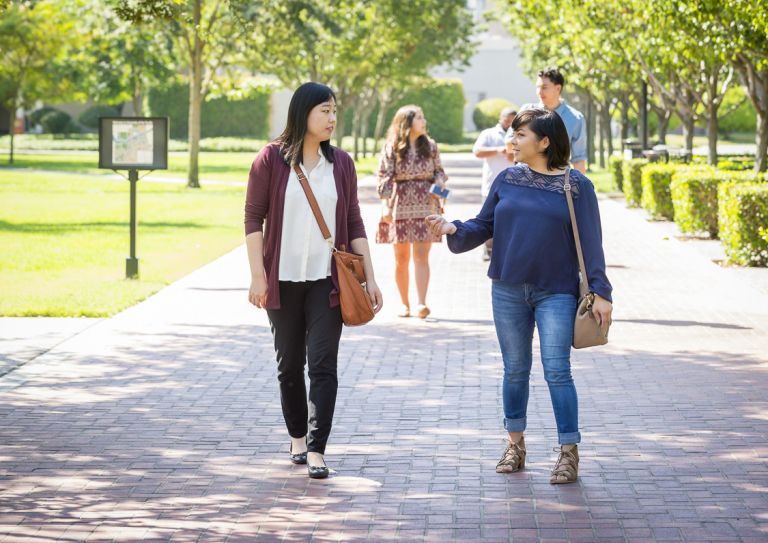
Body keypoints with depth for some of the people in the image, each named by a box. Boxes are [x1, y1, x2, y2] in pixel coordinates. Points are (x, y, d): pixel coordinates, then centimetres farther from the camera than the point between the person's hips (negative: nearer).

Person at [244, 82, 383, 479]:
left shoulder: (341, 163, 6)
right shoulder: (271, 160, -3)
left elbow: (353, 222, 8)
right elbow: (253, 218, -2)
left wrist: (369, 277, 2)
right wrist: (258, 275, -9)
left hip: (327, 280, 1)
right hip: (283, 281, -1)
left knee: (323, 365, -8)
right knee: (289, 364, 10)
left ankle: (316, 451, -11)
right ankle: (297, 439, 27)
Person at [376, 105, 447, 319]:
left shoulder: (430, 146, 10)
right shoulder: (391, 147, 0)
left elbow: (438, 170, 18)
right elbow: (384, 177, -2)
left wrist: (440, 180, -5)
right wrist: (385, 205, -10)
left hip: (426, 205, 1)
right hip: (400, 206, -1)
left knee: (421, 255, -9)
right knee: (402, 257, 4)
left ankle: (421, 303, -17)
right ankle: (404, 304, 14)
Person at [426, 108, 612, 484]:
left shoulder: (576, 185, -3)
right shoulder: (508, 179, 6)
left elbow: (590, 242, -4)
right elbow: (484, 226, 9)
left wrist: (600, 291, -8)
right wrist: (453, 229, -10)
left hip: (556, 292, -3)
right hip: (509, 290, 4)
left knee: (556, 370, -9)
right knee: (515, 369, 12)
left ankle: (569, 452, -3)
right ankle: (515, 444, 25)